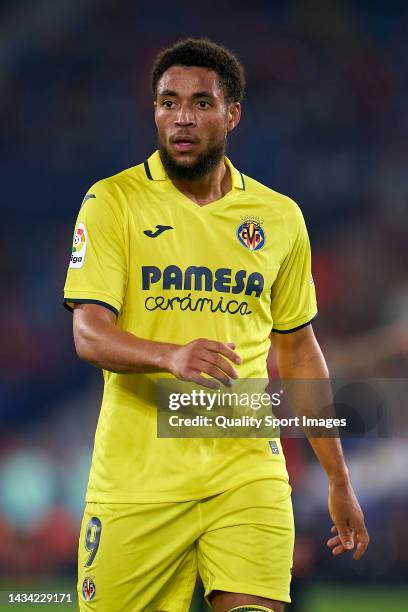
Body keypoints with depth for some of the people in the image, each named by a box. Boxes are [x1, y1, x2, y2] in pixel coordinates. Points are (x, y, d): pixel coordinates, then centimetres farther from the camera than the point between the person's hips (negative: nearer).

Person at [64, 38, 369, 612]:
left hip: (248, 468, 2)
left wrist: (338, 481, 18)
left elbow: (299, 351, 19)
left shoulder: (280, 216, 10)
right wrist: (171, 356, -31)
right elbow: (89, 334, -10)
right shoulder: (112, 202, 0)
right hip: (137, 474, -2)